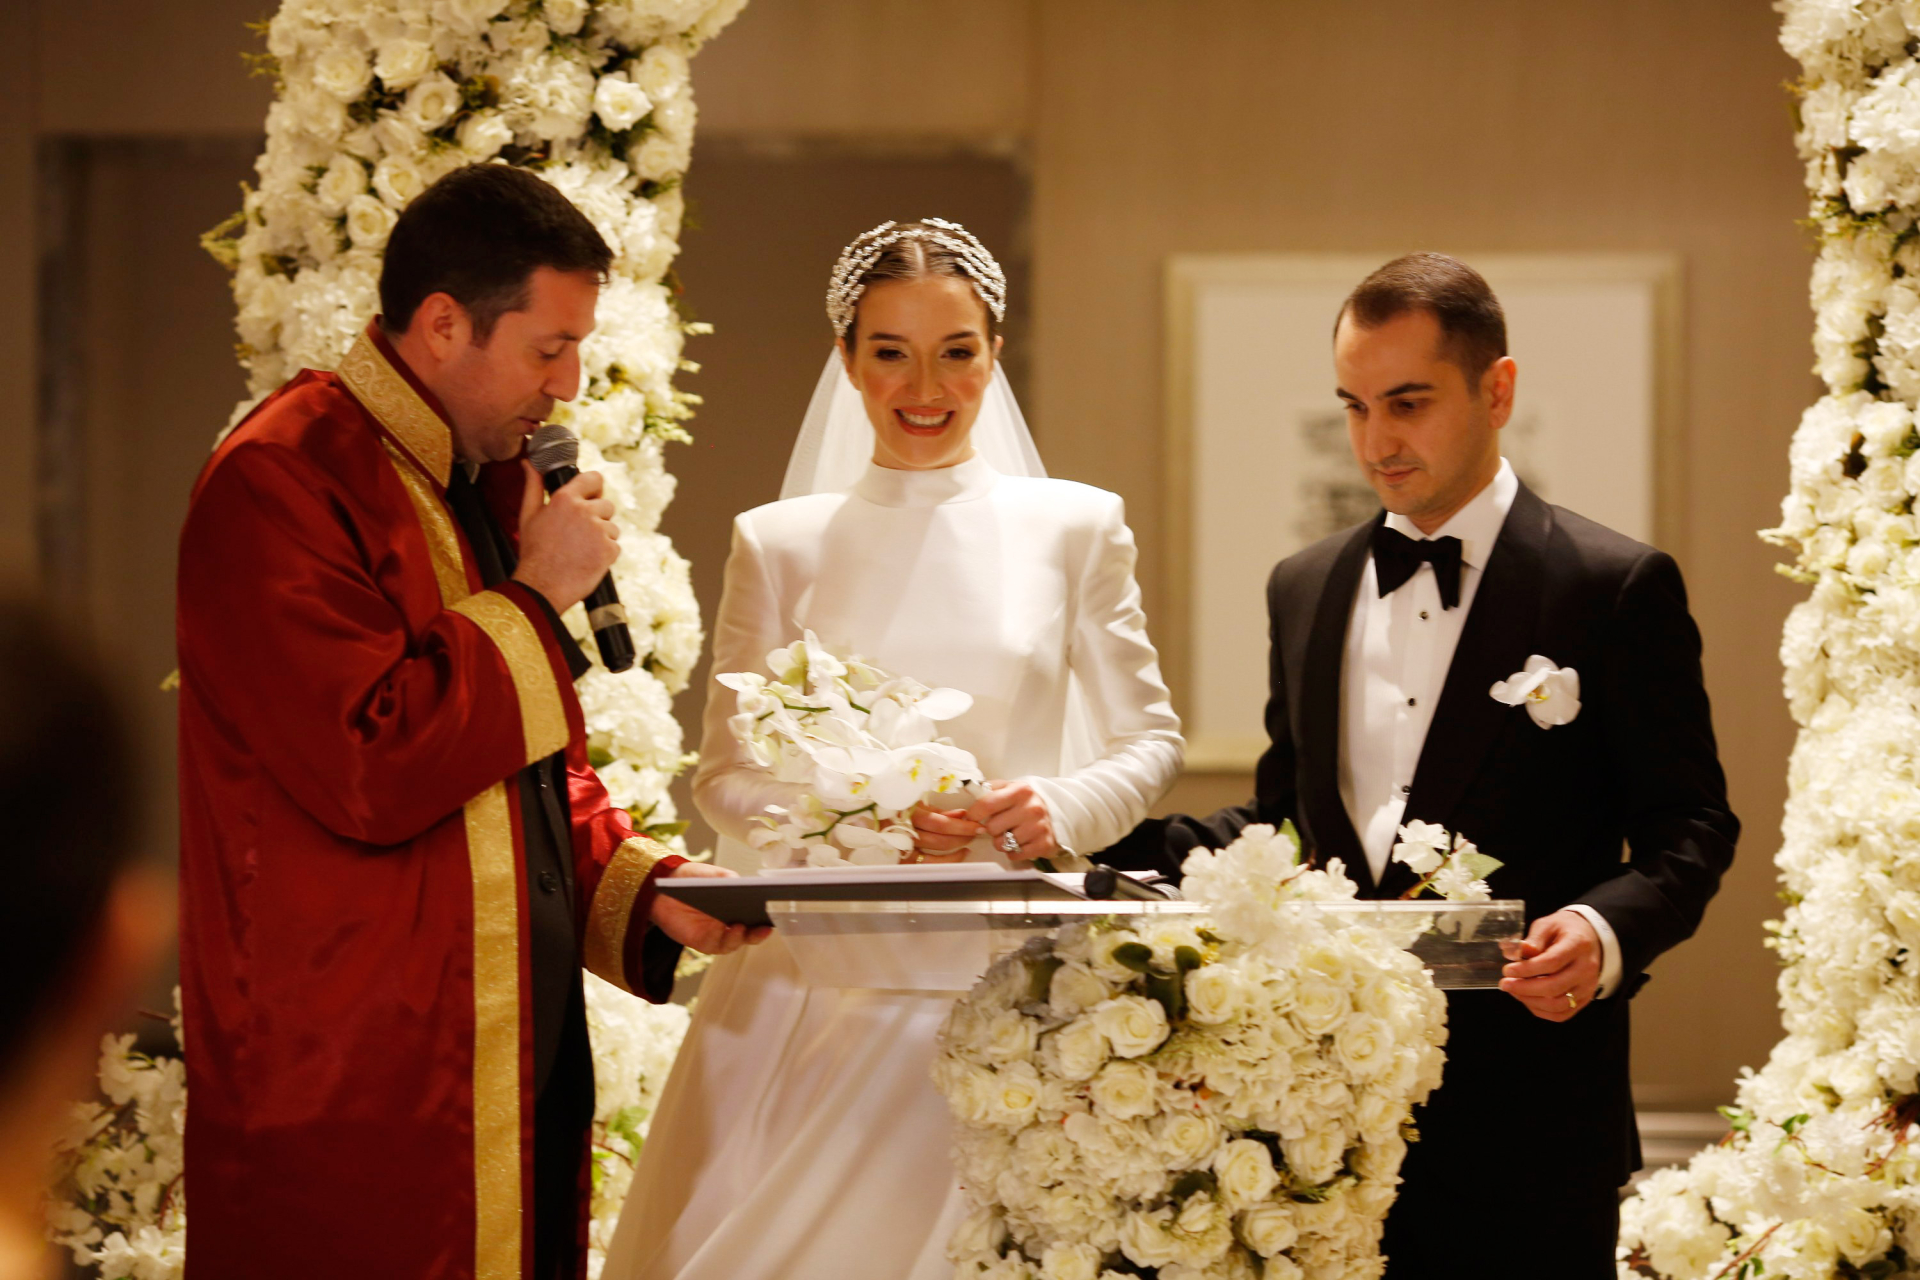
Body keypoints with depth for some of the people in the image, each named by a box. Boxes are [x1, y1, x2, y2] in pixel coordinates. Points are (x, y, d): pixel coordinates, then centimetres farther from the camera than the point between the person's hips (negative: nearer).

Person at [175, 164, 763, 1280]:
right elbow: (370, 770, -23)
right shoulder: (279, 485, -13)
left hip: (520, 1059, 9)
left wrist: (640, 888, 7)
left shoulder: (490, 477, 17)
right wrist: (537, 598, -12)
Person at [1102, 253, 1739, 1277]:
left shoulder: (1616, 588, -3)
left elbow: (1688, 825, -4)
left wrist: (1607, 929, -24)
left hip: (1524, 1116, -5)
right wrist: (1101, 834, 2)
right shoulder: (1306, 589, 14)